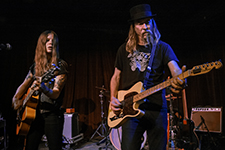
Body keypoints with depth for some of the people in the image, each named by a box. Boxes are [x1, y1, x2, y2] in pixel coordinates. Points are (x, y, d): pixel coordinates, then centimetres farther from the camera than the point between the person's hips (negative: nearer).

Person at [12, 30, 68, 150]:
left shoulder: (60, 66, -7)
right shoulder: (35, 66, 10)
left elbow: (55, 94, -17)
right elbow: (23, 86, 20)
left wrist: (44, 88, -37)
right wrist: (16, 99, 3)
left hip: (52, 115, -5)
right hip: (33, 114, 5)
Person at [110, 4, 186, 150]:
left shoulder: (162, 47, 5)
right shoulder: (124, 49, 11)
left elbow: (174, 67, -12)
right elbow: (116, 76, 16)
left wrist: (180, 79, -37)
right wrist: (113, 99, 0)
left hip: (157, 107, 0)